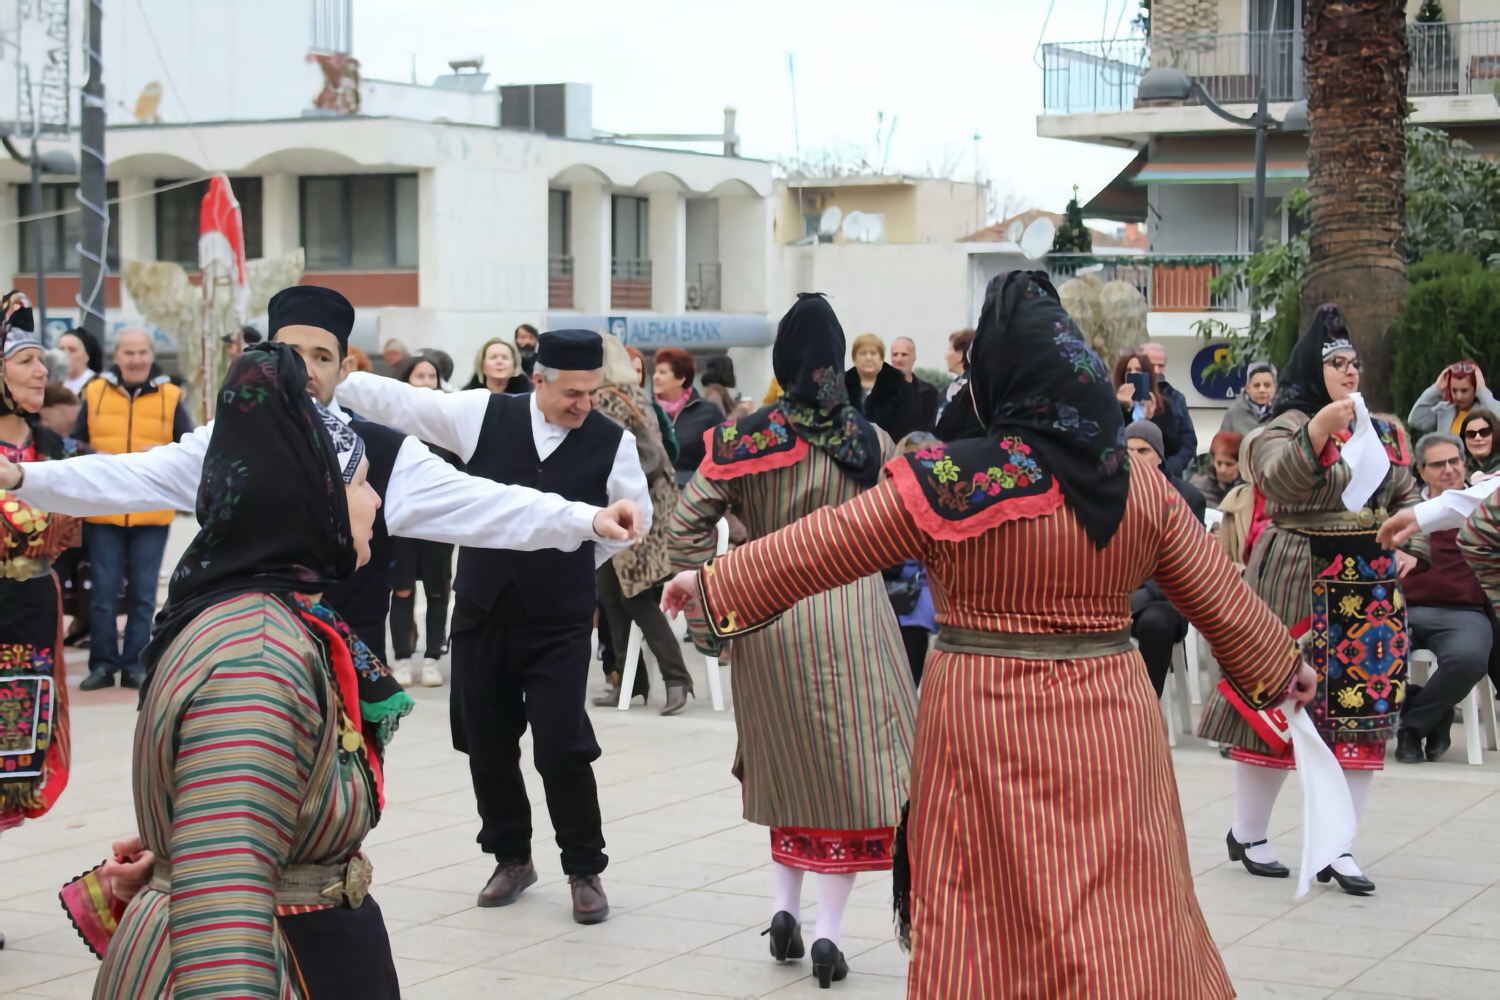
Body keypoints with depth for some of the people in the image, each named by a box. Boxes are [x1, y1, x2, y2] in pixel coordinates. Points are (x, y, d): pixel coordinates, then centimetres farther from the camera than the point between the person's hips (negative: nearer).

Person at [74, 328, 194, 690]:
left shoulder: (170, 396, 3)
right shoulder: (95, 392, 6)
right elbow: (76, 444, 11)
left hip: (151, 513, 0)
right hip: (102, 512, 0)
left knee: (143, 593, 4)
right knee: (104, 592, 2)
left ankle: (135, 665, 11)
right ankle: (102, 664, 10)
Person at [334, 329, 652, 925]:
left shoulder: (612, 442, -6)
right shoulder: (484, 415, -5)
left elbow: (635, 516, 9)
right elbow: (399, 401, -4)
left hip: (559, 622, -2)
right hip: (481, 611, 2)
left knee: (562, 747, -7)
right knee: (486, 742, 10)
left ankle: (585, 871, 12)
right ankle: (511, 858, 30)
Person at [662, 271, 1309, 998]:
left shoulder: (946, 480, -10)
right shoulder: (1141, 485, 2)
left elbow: (819, 547, -4)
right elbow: (1219, 594, 10)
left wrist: (715, 583, 7)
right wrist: (1278, 661, 27)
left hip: (988, 727, -3)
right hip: (1110, 724, 3)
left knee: (991, 913, 7)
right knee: (1123, 910, 11)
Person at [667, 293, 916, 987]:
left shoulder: (742, 439, -3)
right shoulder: (868, 441, -3)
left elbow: (688, 522, -8)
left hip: (766, 615, 2)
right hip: (852, 611, -2)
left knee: (789, 763, 19)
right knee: (850, 767, 3)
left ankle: (785, 906, 15)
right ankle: (827, 930, -1)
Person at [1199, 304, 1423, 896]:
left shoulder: (1384, 433, 13)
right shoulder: (1288, 426, -6)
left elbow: (1408, 495, 19)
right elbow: (1279, 479, -25)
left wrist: (1411, 548, 2)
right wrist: (1318, 430, -38)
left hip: (1372, 590, 6)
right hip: (1299, 582, -6)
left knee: (1362, 712, 3)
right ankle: (1248, 835, 17)